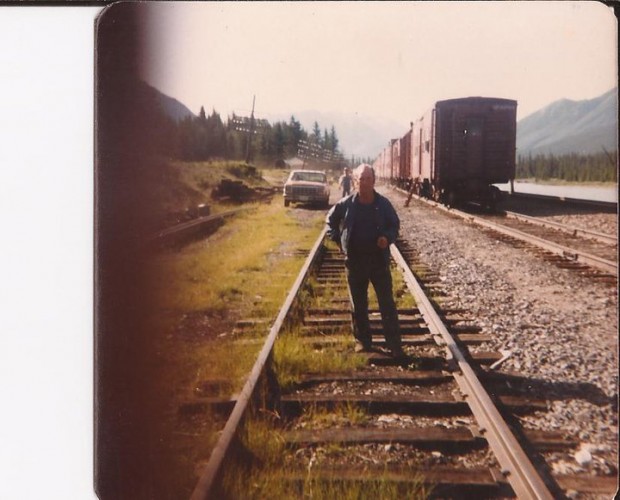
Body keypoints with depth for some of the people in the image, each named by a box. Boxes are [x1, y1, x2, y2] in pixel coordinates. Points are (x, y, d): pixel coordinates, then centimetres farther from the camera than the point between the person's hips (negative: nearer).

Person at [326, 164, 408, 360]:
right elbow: (330, 220, 14)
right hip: (355, 262, 1)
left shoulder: (383, 203, -4)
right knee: (359, 305, 10)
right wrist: (338, 238, 4)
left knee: (387, 304, -2)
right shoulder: (346, 204, -3)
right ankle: (363, 341, 23)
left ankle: (395, 345, 1)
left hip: (379, 261, -1)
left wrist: (388, 237, -14)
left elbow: (394, 225, 6)